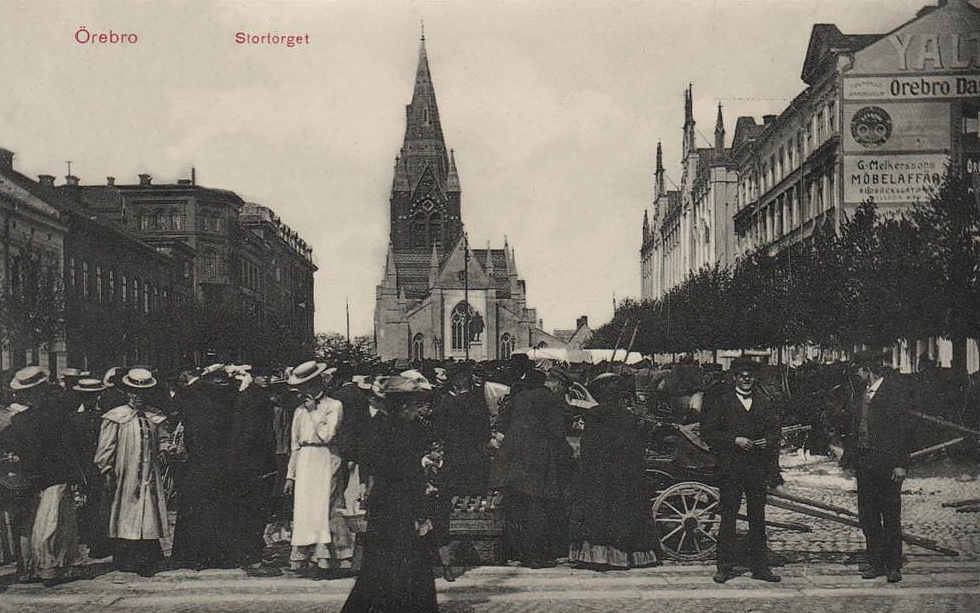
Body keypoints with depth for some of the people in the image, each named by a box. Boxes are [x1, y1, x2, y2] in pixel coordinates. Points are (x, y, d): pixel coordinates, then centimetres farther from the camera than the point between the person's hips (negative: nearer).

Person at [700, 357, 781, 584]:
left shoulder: (764, 403, 15)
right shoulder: (720, 401, 3)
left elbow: (775, 432, 15)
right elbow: (708, 433, -2)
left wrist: (768, 442, -7)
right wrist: (734, 441, -12)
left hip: (758, 468, 3)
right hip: (730, 468, -3)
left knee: (758, 518, 5)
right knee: (728, 517, 0)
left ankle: (759, 566, 11)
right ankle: (725, 567, 6)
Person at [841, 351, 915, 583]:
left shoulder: (897, 390, -8)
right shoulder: (860, 394, 12)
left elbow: (905, 429, -11)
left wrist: (901, 464, -15)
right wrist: (850, 459, 12)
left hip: (888, 464, -6)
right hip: (864, 463, 7)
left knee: (891, 516, 3)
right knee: (866, 516, 8)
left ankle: (893, 565, 13)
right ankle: (876, 562, 18)